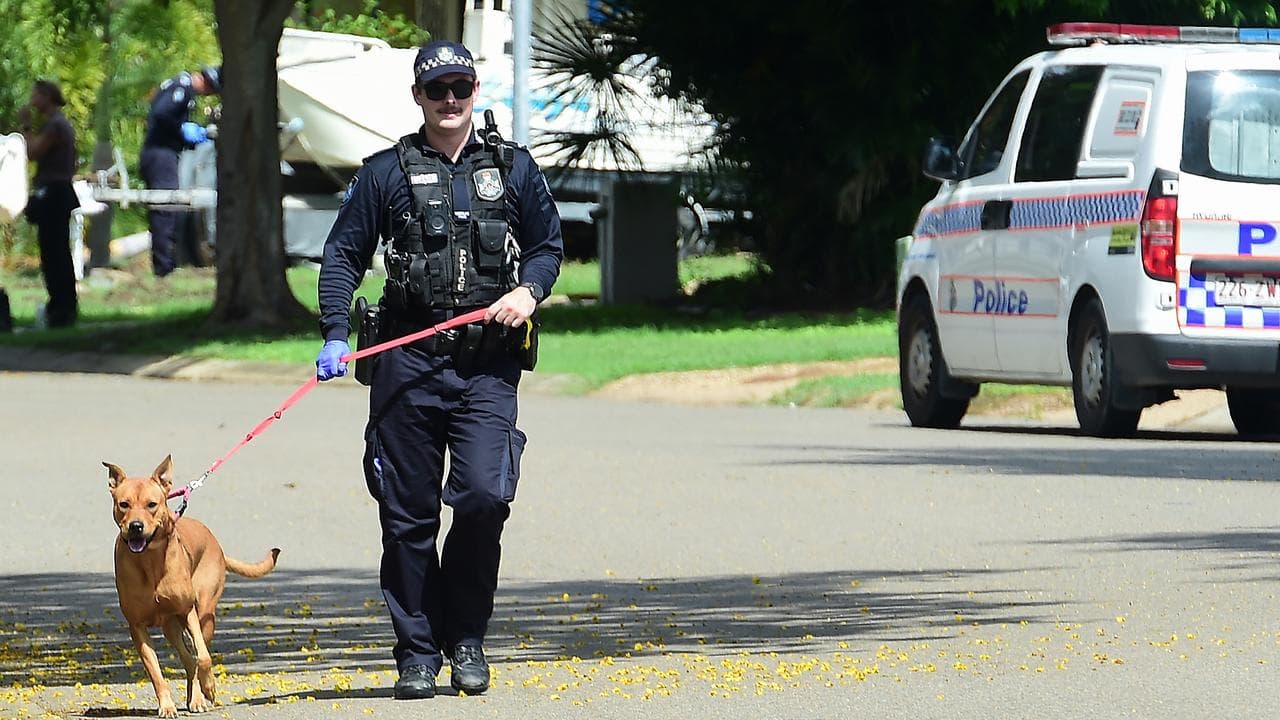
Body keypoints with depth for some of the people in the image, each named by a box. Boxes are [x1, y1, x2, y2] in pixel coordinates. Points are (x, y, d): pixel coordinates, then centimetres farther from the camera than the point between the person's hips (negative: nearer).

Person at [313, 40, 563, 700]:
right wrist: (335, 336, -4)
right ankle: (417, 653, 10)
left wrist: (529, 290, -4)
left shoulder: (514, 168, 10)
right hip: (409, 362, 0)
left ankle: (465, 638, 4)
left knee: (484, 494, -15)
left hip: (489, 364, 0)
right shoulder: (386, 172, 7)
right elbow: (343, 254, 8)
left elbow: (548, 245, 18)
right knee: (408, 515, 1)